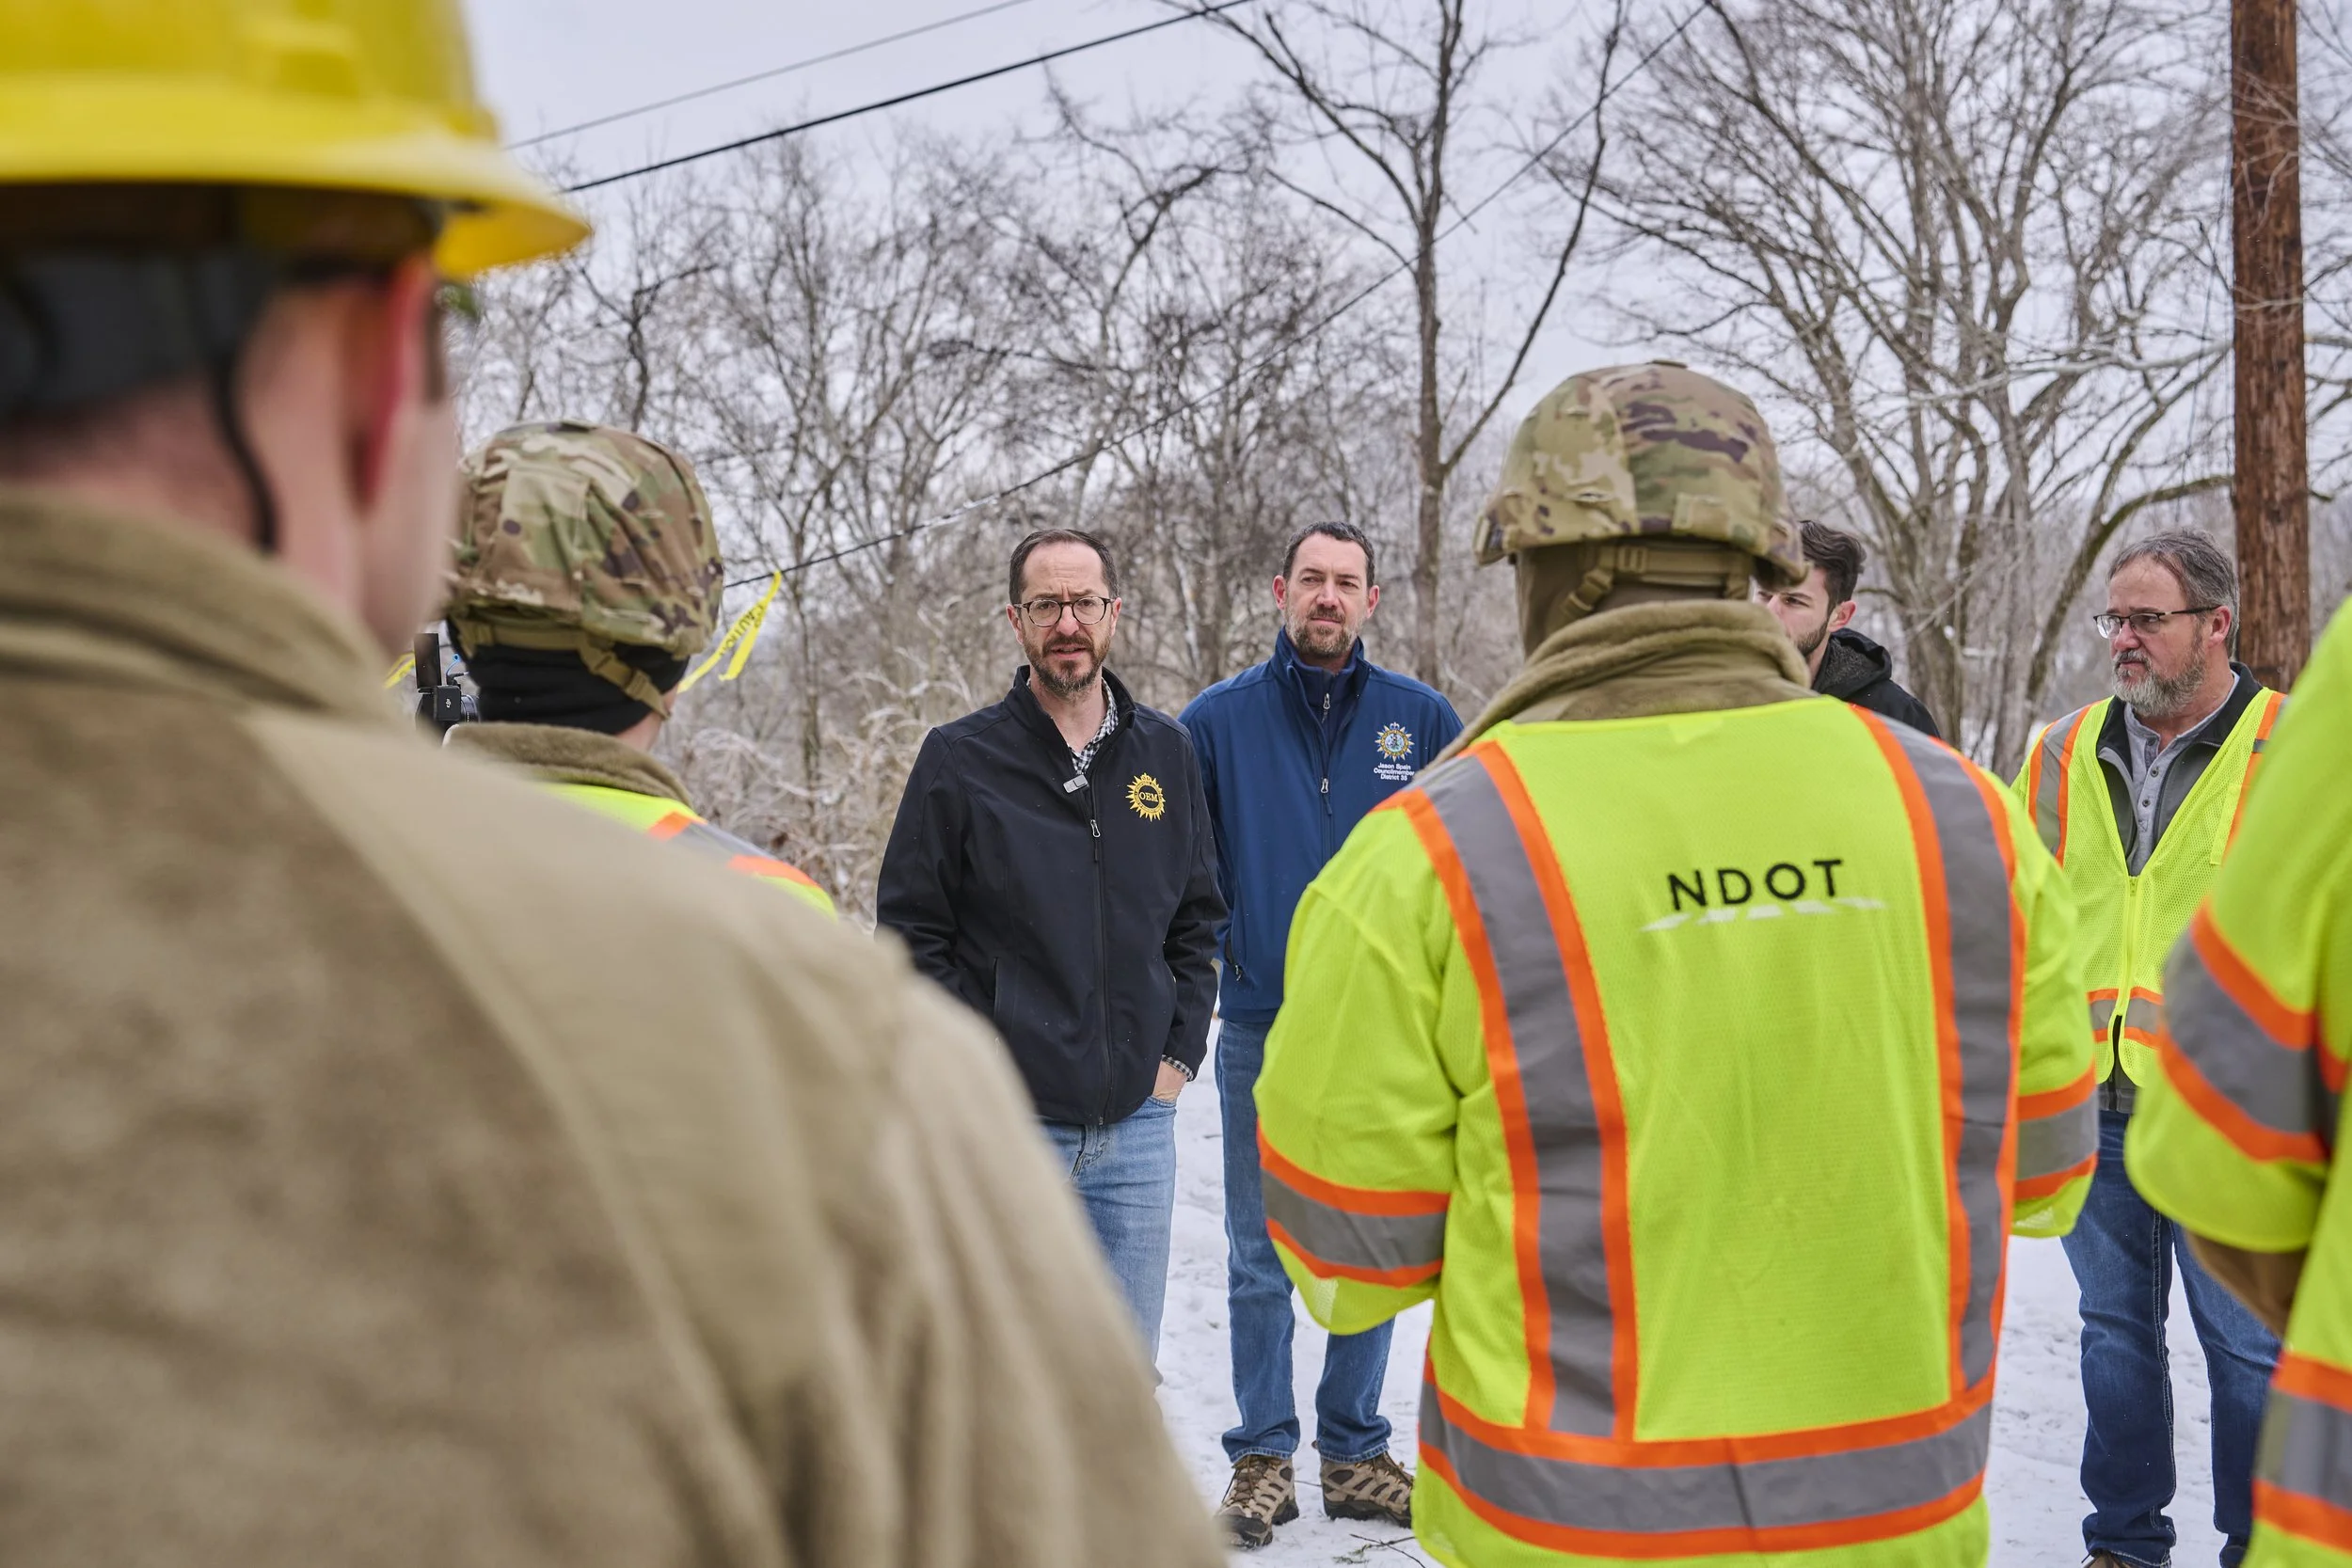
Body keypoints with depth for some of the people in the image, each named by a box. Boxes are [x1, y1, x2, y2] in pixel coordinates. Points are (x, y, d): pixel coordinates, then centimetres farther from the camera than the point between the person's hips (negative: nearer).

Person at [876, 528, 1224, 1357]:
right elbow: (910, 933, -3)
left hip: (1139, 1124, 3)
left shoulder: (1164, 751, 7)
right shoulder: (959, 758, -4)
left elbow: (1198, 916, 14)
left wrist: (1179, 1052, 5)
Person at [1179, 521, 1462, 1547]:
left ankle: (1356, 1453, 25)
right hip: (1263, 1037, -1)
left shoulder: (1421, 720, 2)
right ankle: (1262, 1460, 20)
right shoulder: (1218, 720, 1)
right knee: (1261, 1262, 7)